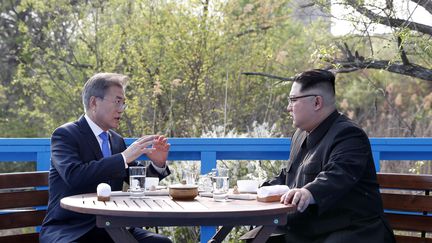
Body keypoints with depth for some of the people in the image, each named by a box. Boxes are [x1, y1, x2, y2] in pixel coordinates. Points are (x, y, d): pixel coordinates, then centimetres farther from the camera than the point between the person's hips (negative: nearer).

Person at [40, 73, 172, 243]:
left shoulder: (117, 140, 15)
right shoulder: (65, 134, -6)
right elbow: (74, 176, -25)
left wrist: (158, 164, -3)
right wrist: (123, 158, -25)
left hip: (108, 229, 7)